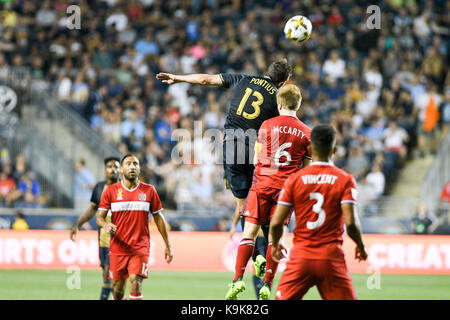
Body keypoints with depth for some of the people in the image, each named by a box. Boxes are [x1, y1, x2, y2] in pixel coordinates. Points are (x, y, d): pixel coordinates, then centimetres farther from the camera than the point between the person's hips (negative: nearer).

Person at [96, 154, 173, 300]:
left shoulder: (149, 190, 5)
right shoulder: (111, 191, 3)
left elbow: (158, 218, 11)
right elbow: (100, 217, 2)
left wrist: (168, 245, 11)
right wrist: (106, 225, -23)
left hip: (140, 248, -1)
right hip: (117, 248, 1)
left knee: (135, 284, -19)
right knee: (118, 289, 7)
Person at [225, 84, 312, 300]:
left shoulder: (267, 125, 3)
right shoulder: (306, 132, 5)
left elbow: (256, 158, 10)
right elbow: (306, 169, 7)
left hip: (262, 184, -1)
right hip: (286, 188, 1)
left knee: (249, 232, 0)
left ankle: (238, 279, -13)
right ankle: (267, 285, -2)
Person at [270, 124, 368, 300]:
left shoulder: (294, 179, 1)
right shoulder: (345, 180, -2)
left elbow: (276, 223, -1)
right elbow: (351, 223, -11)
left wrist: (275, 245, 19)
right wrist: (360, 246, 7)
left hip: (300, 255, 1)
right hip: (331, 257, -1)